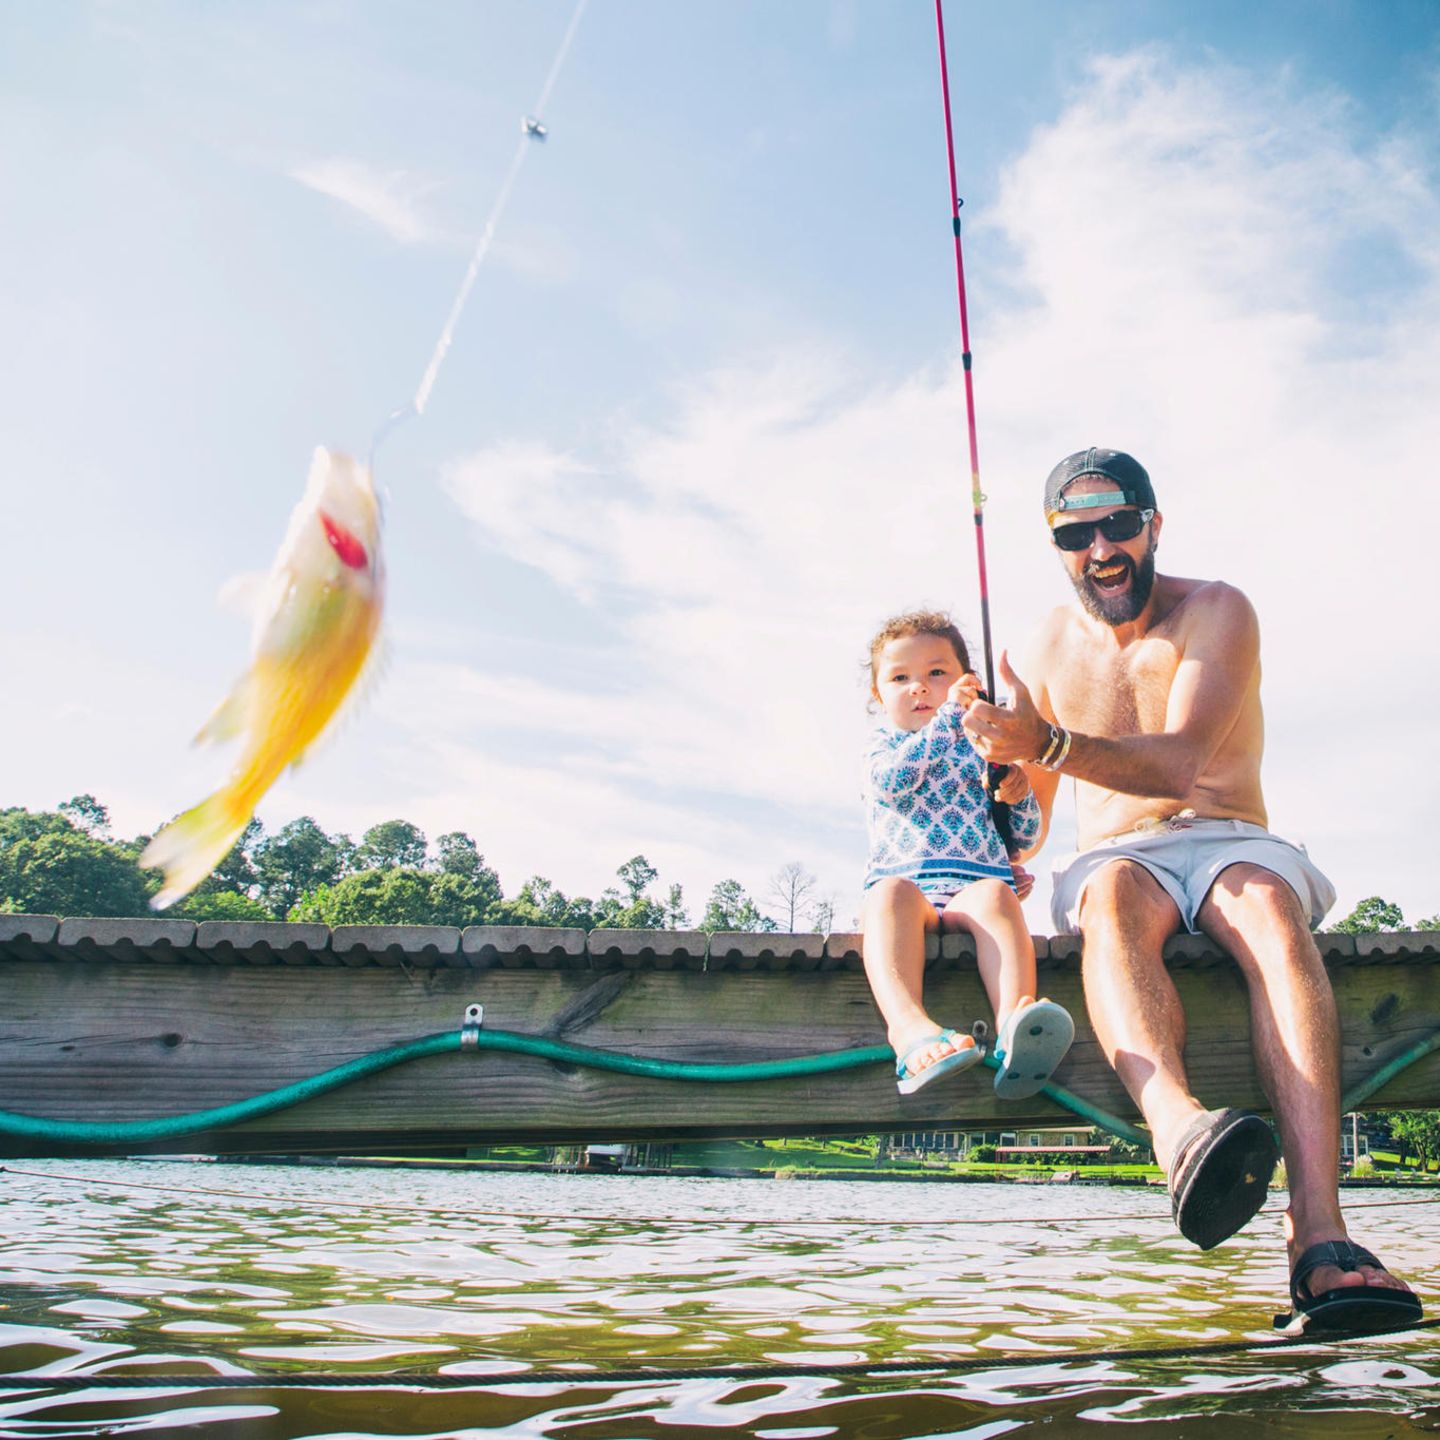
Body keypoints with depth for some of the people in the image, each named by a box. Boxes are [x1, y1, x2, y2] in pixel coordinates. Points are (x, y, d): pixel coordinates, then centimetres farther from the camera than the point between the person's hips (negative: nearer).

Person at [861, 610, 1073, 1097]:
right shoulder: (884, 742, 20)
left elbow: (1024, 837, 23)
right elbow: (890, 781, -8)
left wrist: (1019, 795, 0)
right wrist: (947, 718, -11)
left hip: (977, 886, 1)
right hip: (905, 882, -1)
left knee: (995, 896, -35)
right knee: (890, 893, -37)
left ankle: (1014, 1025, -58)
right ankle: (911, 1030, -59)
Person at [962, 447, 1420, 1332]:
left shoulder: (1218, 612, -4)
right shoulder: (1051, 645, 8)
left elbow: (1179, 763, -20)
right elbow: (1030, 807, 18)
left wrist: (1046, 743, -35)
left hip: (1229, 841, -1)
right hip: (1117, 855, 1)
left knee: (1270, 911, -38)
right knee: (1112, 906, -37)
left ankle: (1320, 1233, -53)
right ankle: (1179, 1124, -66)